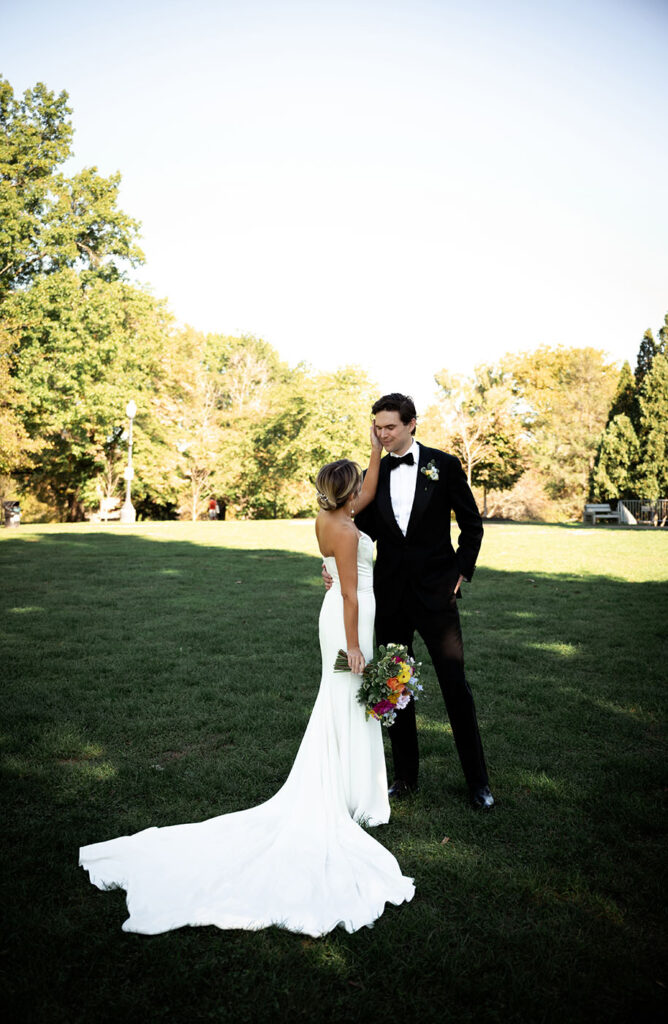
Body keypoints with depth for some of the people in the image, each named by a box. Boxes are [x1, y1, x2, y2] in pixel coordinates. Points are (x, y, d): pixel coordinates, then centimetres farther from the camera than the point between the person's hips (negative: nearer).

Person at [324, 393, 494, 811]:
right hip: (390, 598, 3)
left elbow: (472, 525, 3)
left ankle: (478, 780, 18)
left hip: (435, 594, -3)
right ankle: (406, 776, 26)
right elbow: (363, 532, 9)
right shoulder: (372, 476, 6)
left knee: (457, 688, 3)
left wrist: (462, 572, -4)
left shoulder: (444, 465, -2)